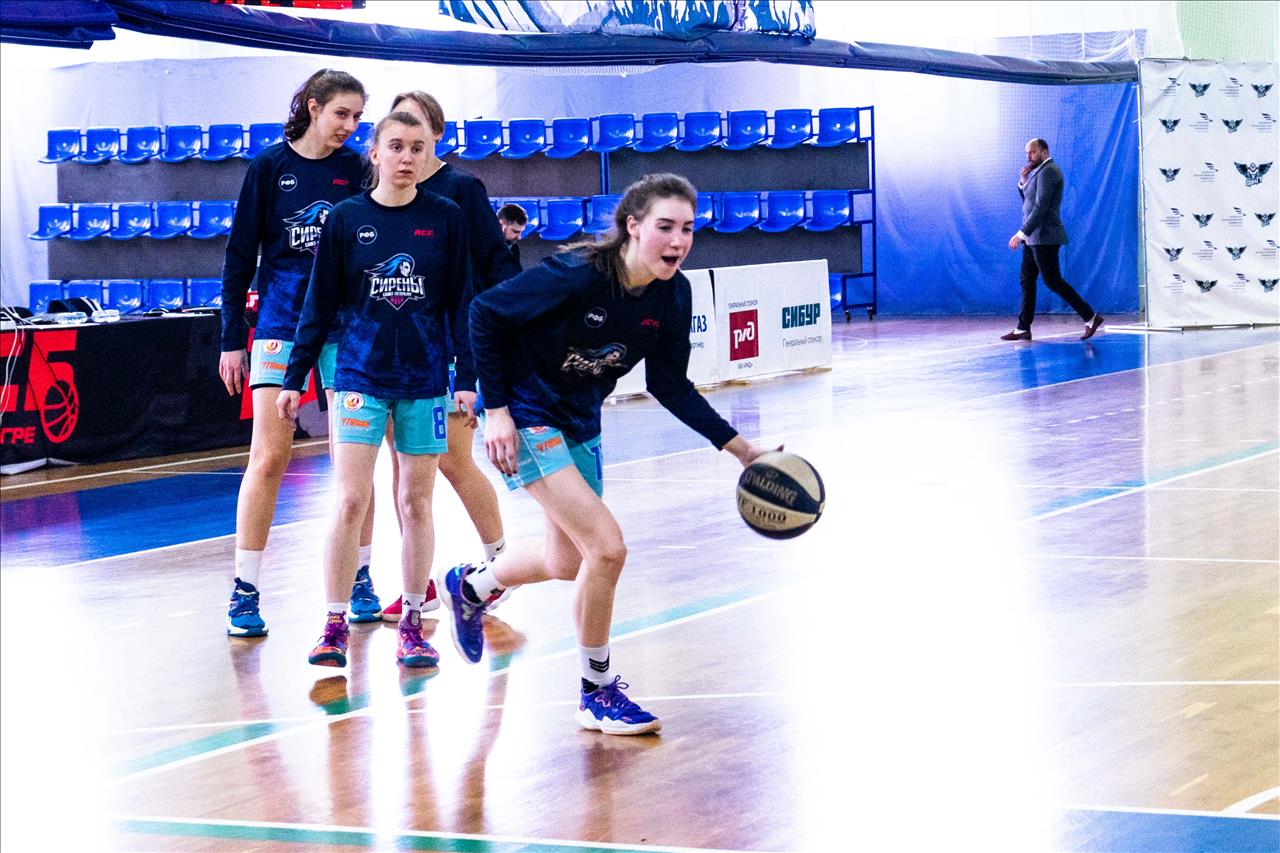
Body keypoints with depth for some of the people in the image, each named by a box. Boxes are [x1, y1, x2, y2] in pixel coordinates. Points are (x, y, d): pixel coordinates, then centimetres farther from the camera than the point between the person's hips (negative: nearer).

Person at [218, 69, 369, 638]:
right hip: (281, 318, -2)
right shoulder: (270, 166, 1)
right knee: (269, 455, -7)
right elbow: (241, 254, 4)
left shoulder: (357, 169, 5)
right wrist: (231, 338, 2)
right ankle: (245, 591, -2)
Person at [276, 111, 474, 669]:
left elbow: (461, 304, 4)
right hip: (361, 375, -1)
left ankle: (412, 625, 14)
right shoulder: (346, 219, 0)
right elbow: (319, 306, 5)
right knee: (351, 501, -7)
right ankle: (334, 625, 1)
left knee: (416, 502, 6)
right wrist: (294, 378, 5)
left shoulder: (445, 219, 1)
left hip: (425, 377, 1)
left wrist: (467, 380, -1)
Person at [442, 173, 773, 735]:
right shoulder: (578, 275, -29)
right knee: (607, 547, -18)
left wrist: (739, 447, -7)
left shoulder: (672, 294, -11)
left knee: (567, 565, 19)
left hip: (581, 423, 8)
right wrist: (497, 410, -20)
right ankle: (597, 693, 0)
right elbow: (485, 312, -20)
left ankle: (470, 586, 50)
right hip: (527, 416, -8)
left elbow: (670, 385, 1)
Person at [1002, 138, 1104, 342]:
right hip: (1034, 238, 10)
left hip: (1044, 237, -10)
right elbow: (1029, 201, 19)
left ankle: (1090, 317, -5)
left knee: (1053, 281, -9)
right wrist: (1023, 182, 3)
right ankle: (1023, 329, 11)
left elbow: (1040, 207, -22)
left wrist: (1022, 233, -22)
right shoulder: (1040, 172, 17)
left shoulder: (1047, 171, -15)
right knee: (1026, 280, 9)